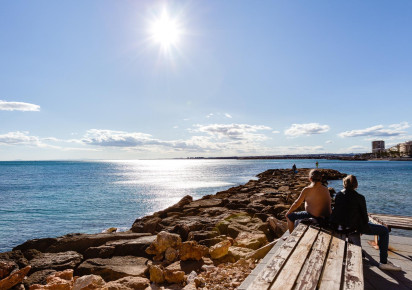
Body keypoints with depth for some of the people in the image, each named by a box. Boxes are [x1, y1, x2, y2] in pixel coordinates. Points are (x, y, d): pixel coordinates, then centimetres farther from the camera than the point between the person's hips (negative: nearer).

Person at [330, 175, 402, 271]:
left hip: (338, 226, 7)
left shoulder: (338, 195, 0)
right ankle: (383, 262, 9)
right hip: (353, 226, -6)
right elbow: (364, 215, -6)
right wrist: (364, 226, 14)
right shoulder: (359, 198, -14)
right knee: (384, 231, 8)